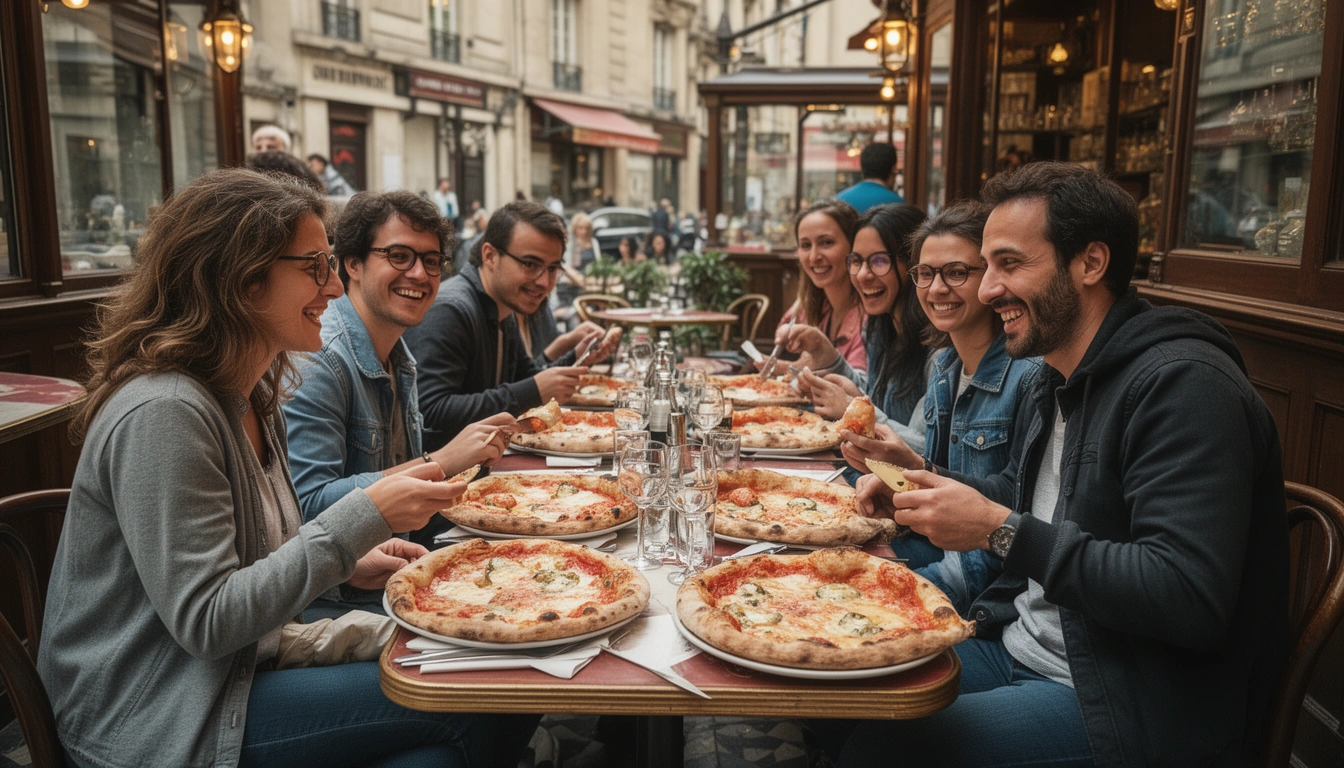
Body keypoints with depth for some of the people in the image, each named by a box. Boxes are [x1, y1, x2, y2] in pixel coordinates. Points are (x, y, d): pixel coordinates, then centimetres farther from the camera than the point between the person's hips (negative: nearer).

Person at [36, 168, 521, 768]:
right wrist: (363, 519, -26)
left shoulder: (250, 395, 6)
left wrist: (348, 565, 0)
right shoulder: (163, 414, -23)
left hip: (232, 673, 9)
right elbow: (203, 620, -24)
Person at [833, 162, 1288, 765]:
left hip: (1129, 708, -8)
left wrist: (1000, 531, -26)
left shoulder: (1185, 384, -21)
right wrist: (920, 486, 5)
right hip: (1014, 646, 9)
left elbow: (1190, 601, -29)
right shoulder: (1053, 386, 10)